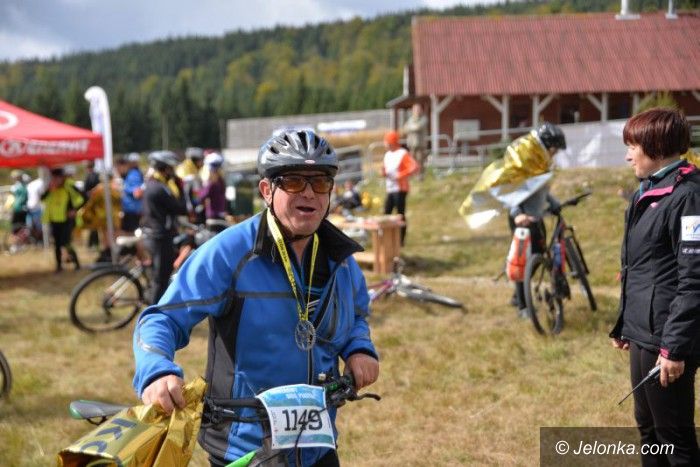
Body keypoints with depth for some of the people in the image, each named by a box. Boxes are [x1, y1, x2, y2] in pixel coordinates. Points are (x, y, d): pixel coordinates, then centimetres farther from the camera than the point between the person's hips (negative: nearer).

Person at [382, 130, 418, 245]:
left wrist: (401, 175, -24)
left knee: (401, 214, -3)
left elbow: (415, 167, -19)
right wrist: (384, 172, 1)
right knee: (386, 213, 5)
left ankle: (401, 240, 3)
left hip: (400, 189, -8)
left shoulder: (403, 154, -10)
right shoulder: (387, 155, 16)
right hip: (390, 189, 8)